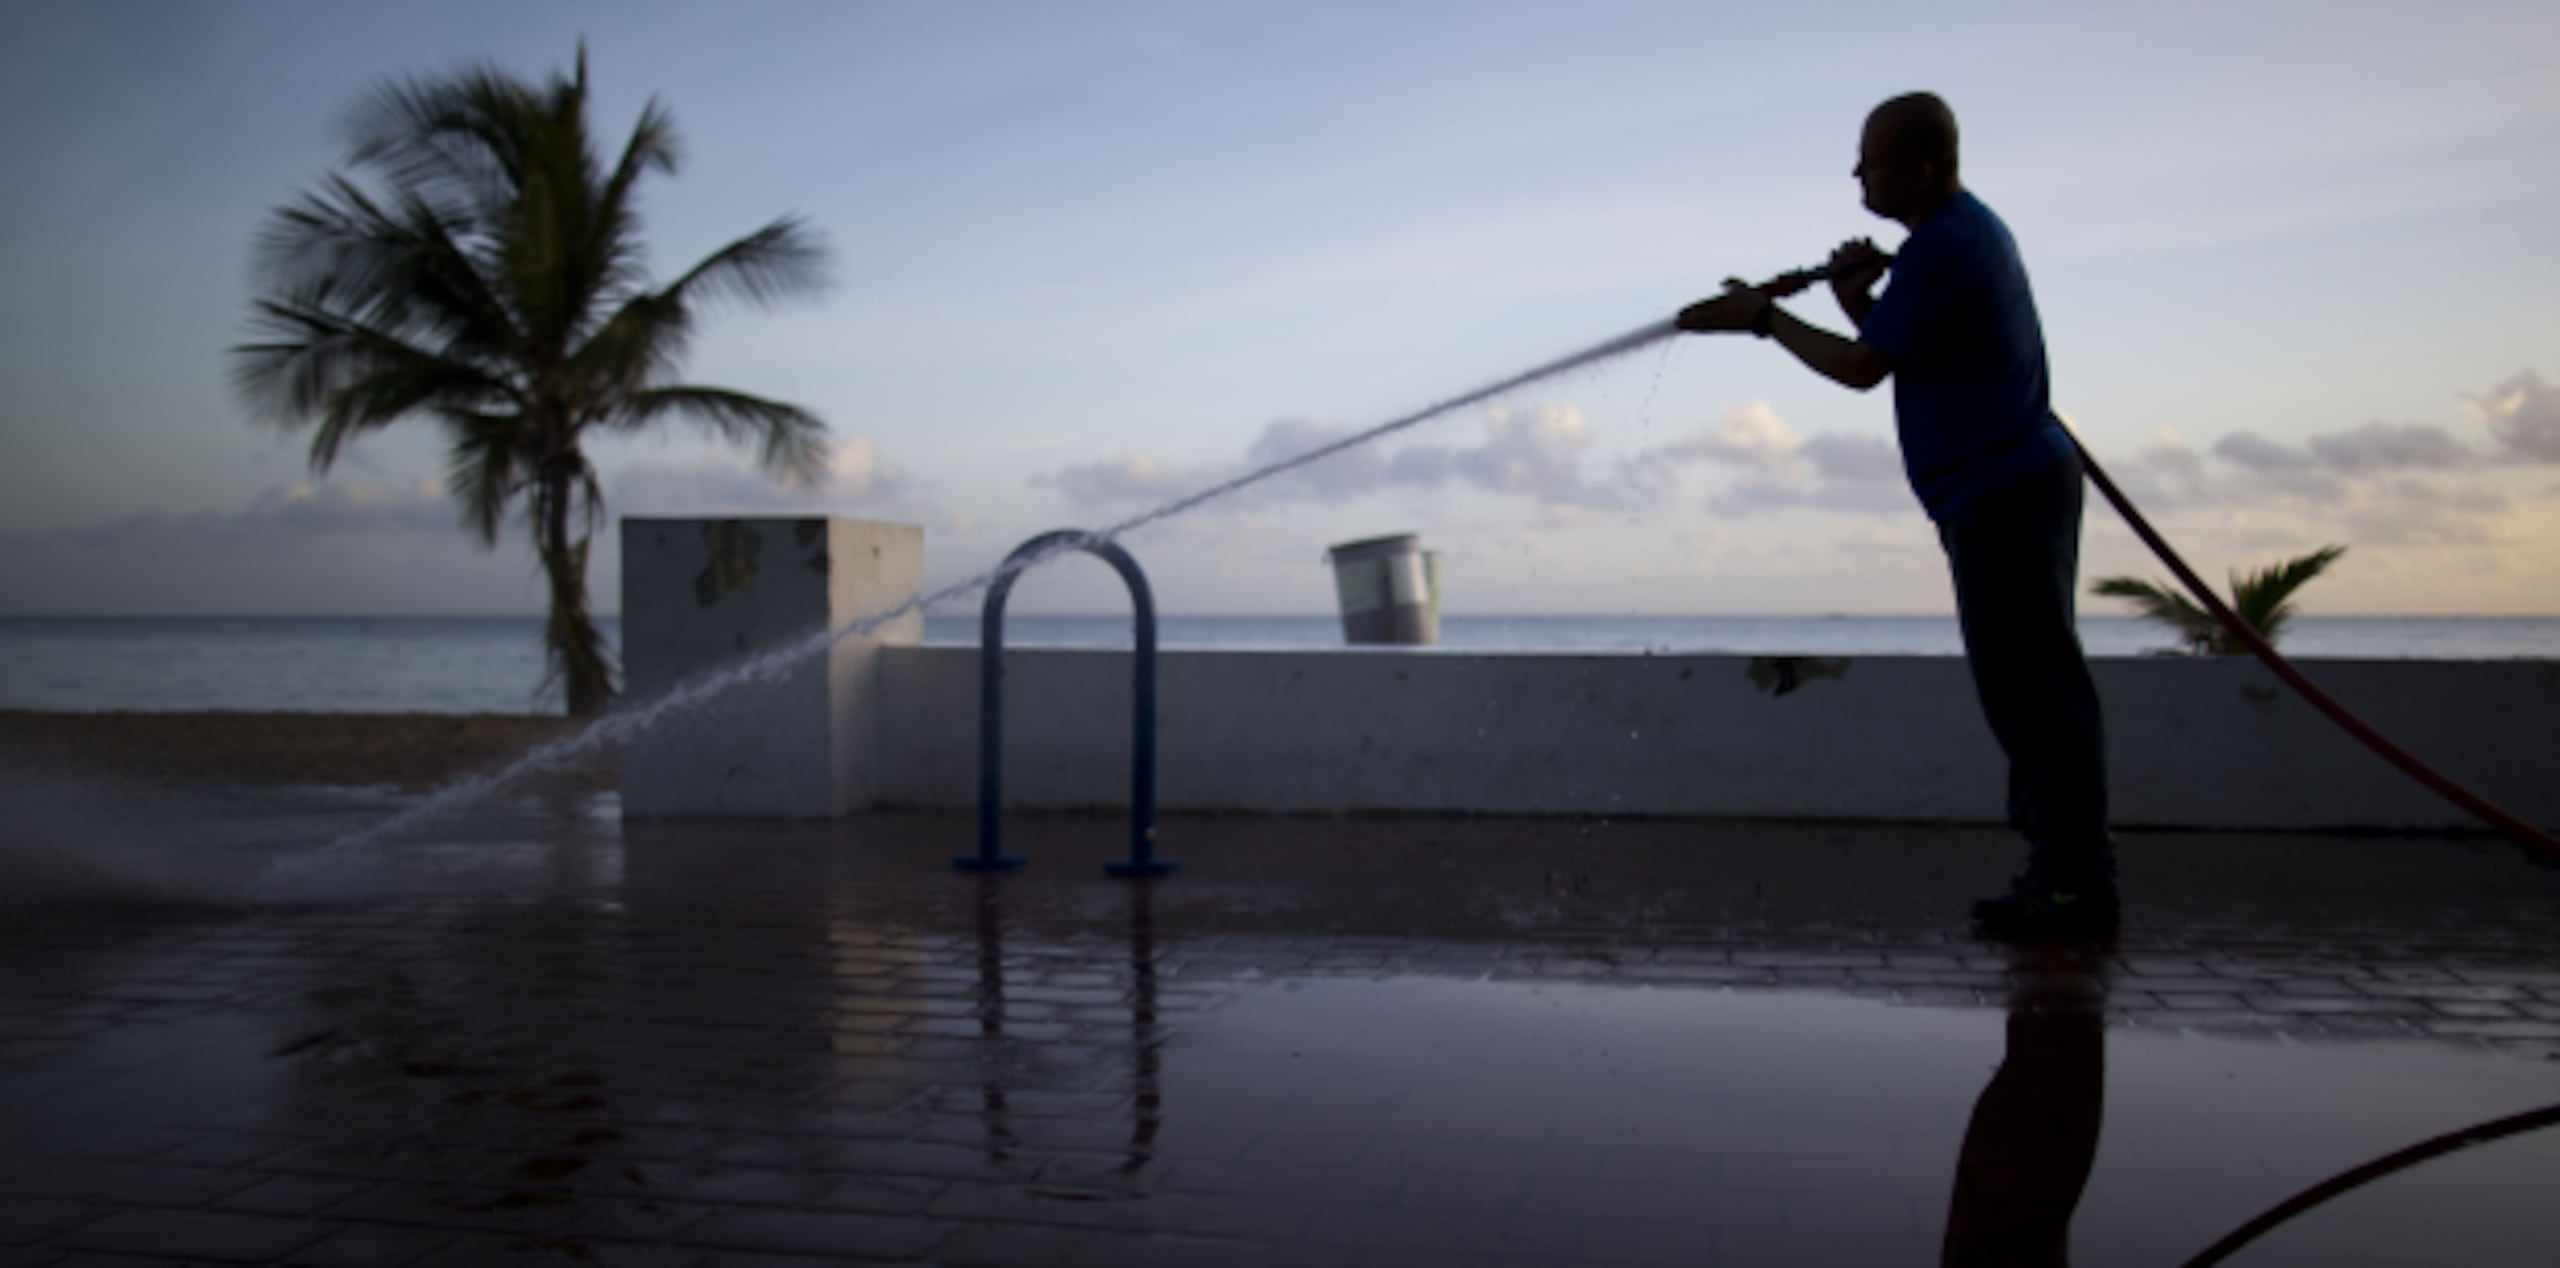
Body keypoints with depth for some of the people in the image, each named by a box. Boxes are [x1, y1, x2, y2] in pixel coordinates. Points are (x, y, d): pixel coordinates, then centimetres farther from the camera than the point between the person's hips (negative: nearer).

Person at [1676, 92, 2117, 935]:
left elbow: (1863, 368, -13)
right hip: (2010, 485, 11)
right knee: (2024, 685, 13)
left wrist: (1762, 318, -5)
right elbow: (1892, 349, 19)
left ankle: (2078, 882, -3)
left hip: (2004, 491, -11)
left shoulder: (1942, 248, -16)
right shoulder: (1966, 228, 17)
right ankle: (2062, 867, 19)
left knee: (2033, 686, -8)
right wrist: (1855, 298, 0)